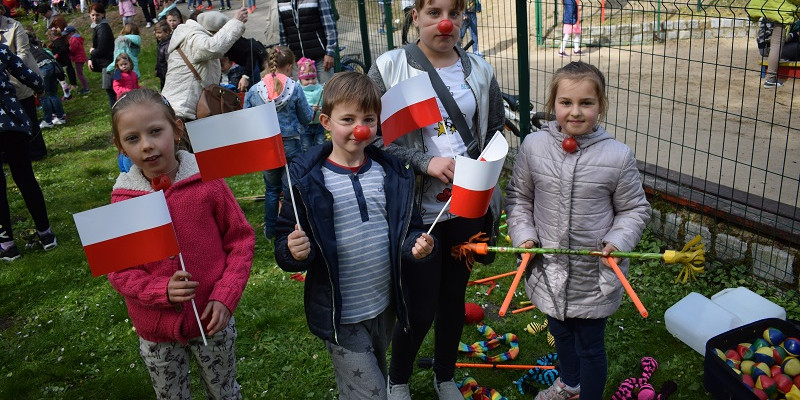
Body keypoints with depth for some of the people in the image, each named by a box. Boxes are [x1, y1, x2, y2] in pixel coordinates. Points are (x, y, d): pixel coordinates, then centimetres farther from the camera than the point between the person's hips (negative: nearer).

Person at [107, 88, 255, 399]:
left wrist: (225, 296, -15)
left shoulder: (207, 182, -13)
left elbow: (241, 241, -6)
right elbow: (119, 271, -5)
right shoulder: (122, 200, -10)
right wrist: (162, 290, -21)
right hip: (156, 332, 1)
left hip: (212, 321, -1)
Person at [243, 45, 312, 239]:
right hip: (290, 144, -2)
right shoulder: (294, 88, -9)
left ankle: (270, 229, 24)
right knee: (291, 188, 9)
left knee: (271, 189, 18)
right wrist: (312, 111, 21)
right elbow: (306, 117, 0)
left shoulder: (253, 91, -3)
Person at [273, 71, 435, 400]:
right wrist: (293, 252, -31)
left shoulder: (392, 173, -1)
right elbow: (285, 242, -9)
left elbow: (408, 228, 8)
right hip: (341, 316, -5)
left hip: (385, 307, 5)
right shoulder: (306, 178, -13)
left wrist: (416, 245, -14)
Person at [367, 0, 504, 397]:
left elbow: (494, 131, 13)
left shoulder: (479, 70, 4)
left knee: (454, 297, 18)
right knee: (420, 308, 2)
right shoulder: (389, 67, -7)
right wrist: (425, 162, -19)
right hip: (417, 212, -4)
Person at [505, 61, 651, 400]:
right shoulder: (533, 146, -9)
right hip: (548, 267, 4)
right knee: (560, 333, 28)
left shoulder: (618, 156, -14)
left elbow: (635, 209, -1)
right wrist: (524, 234, -8)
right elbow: (518, 196, 4)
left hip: (594, 274, -3)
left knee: (590, 345, 13)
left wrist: (617, 241, -16)